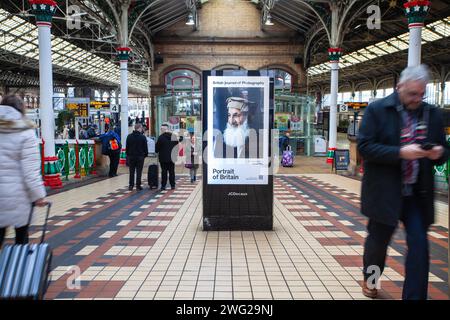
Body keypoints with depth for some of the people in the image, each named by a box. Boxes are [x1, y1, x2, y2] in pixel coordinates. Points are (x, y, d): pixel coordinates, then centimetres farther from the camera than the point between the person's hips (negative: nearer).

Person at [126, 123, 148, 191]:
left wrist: (128, 155, 15)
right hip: (140, 156, -3)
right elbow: (145, 147, -3)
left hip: (131, 156, 3)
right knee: (139, 172, 1)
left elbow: (127, 147, 7)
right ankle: (138, 185, 2)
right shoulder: (142, 137, -7)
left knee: (131, 172, 9)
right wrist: (146, 154, 9)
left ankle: (131, 185, 10)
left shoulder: (129, 136, 3)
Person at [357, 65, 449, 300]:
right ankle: (369, 280, 39)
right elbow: (365, 146, -14)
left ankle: (415, 295, 14)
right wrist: (400, 152, -23)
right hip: (384, 191, -3)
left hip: (418, 194, 3)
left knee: (419, 245, 1)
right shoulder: (377, 110, -7)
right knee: (378, 240, 12)